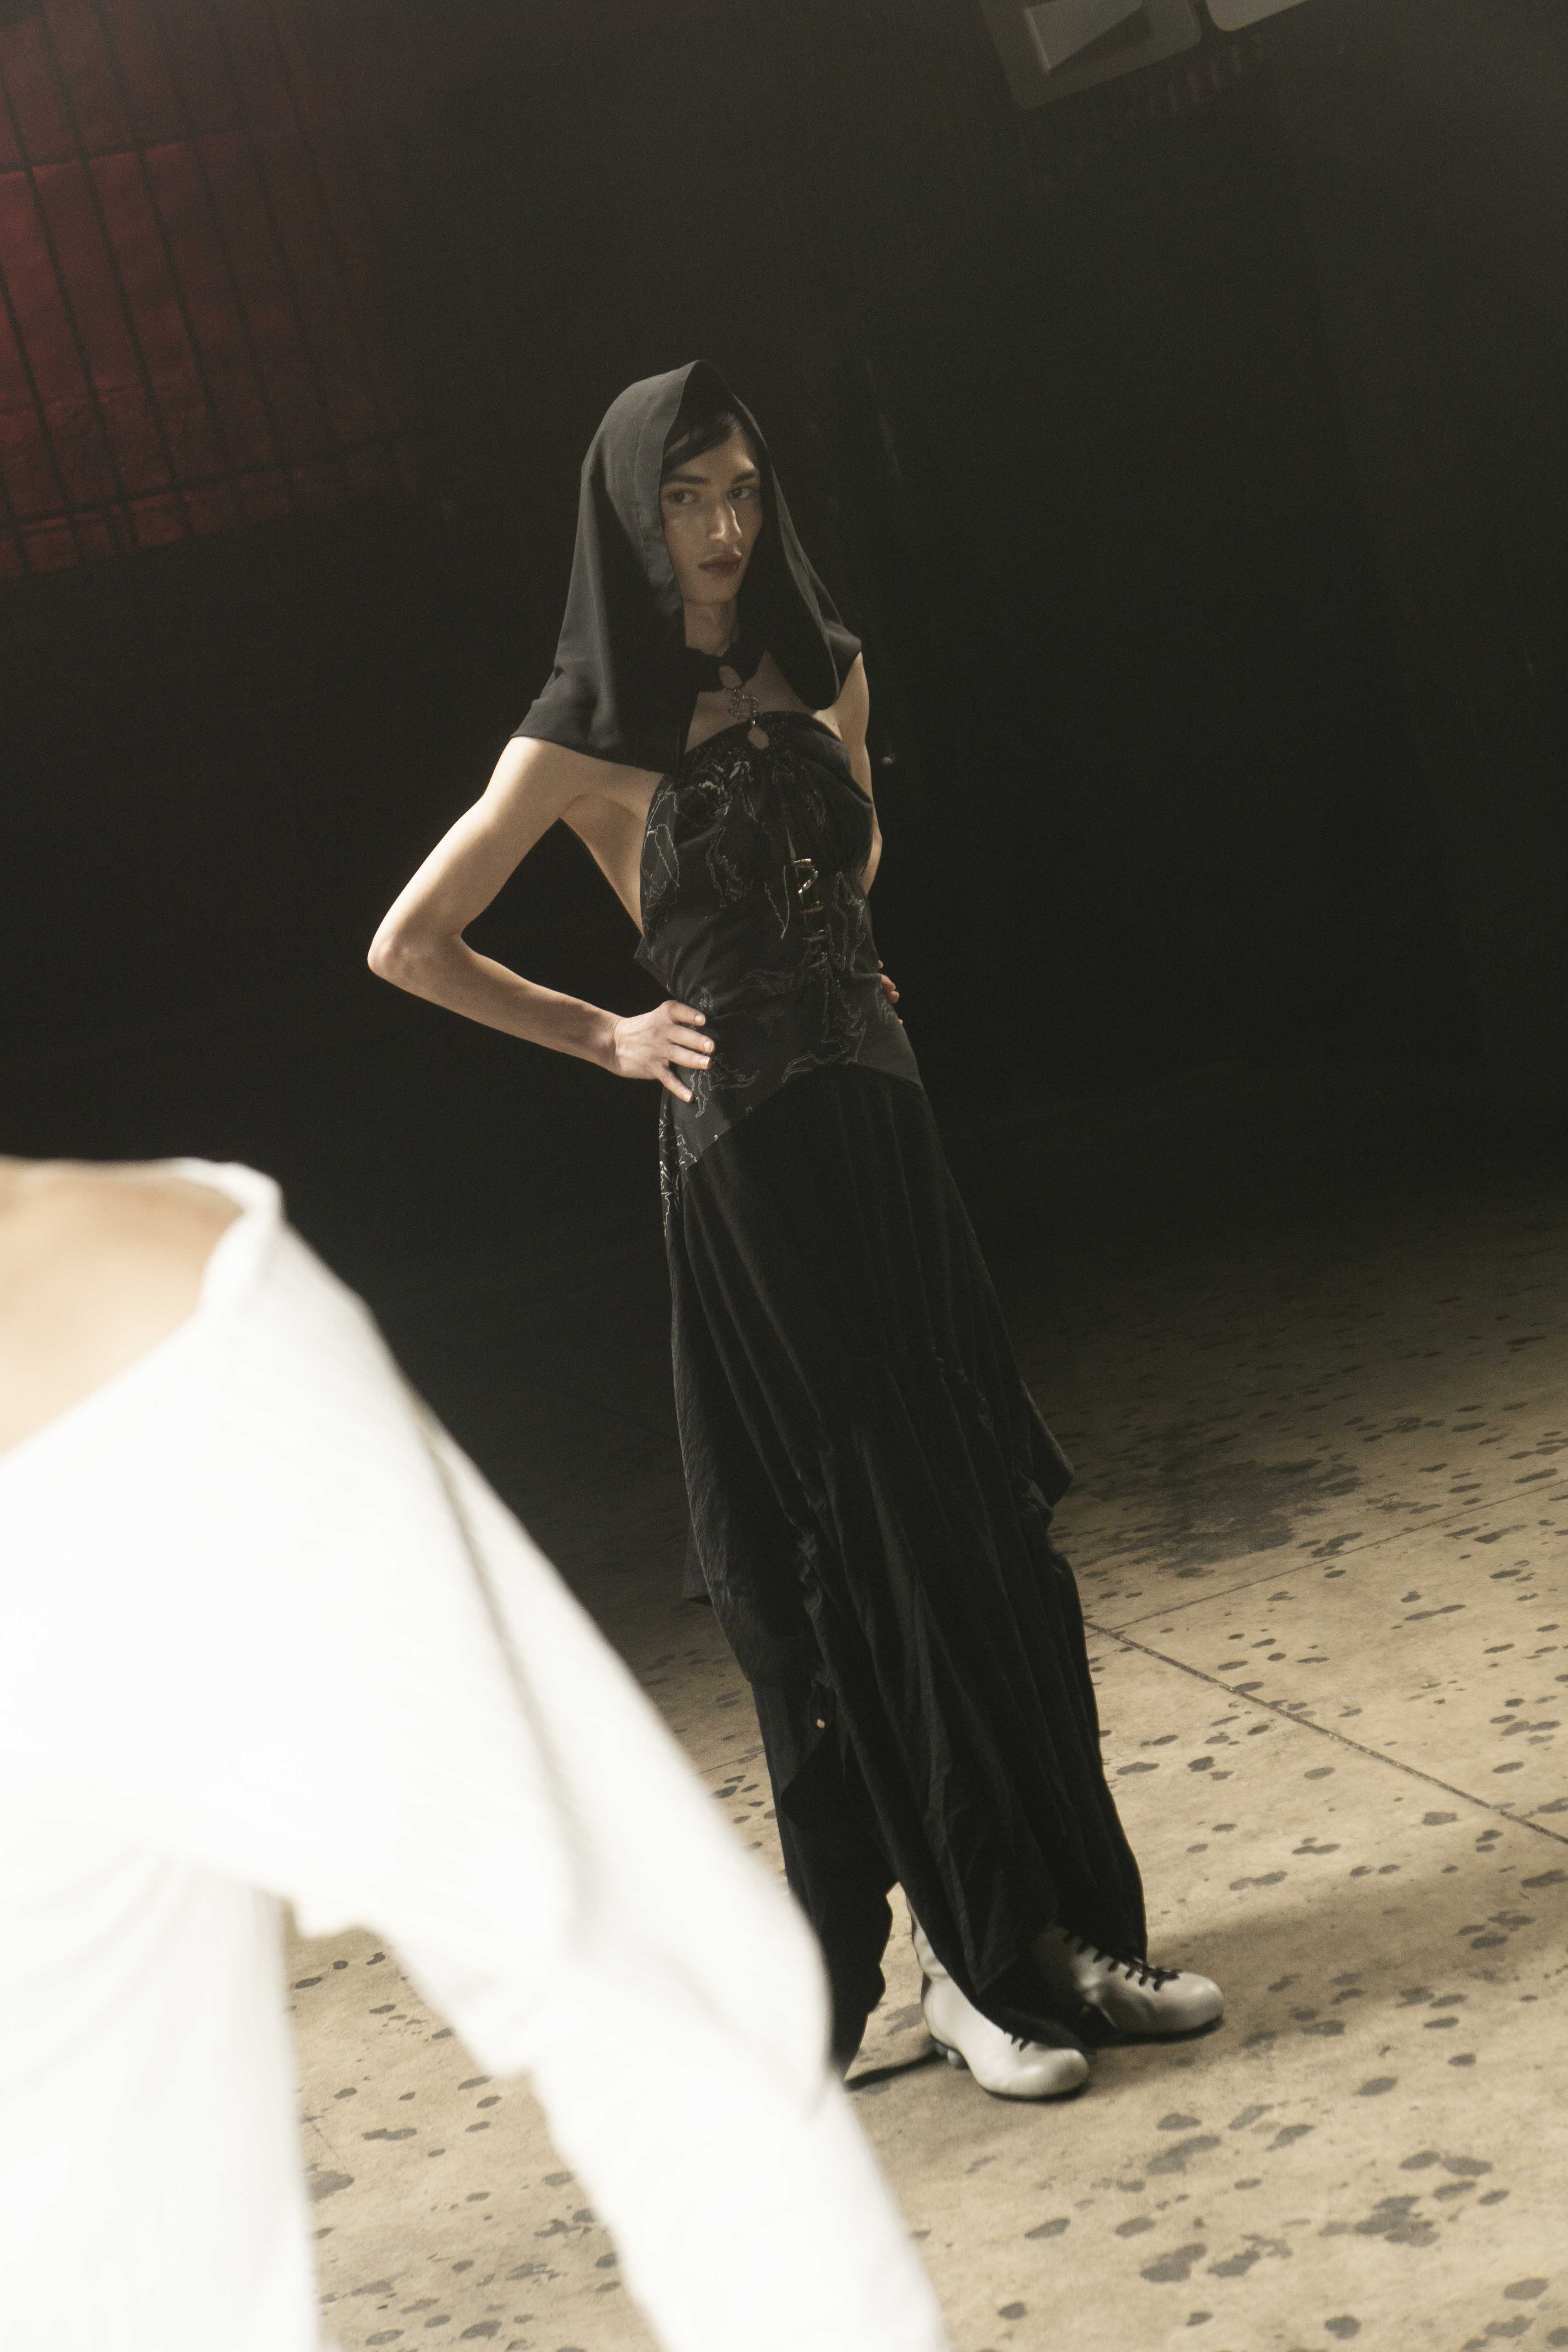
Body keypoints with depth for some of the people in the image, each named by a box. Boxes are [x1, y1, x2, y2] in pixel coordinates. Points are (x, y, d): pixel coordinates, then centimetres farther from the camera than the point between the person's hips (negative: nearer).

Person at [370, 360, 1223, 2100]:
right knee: (869, 1549, -1)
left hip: (885, 1125, 6)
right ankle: (967, 1961, 11)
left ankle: (1066, 1921, 18)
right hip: (747, 1164, -5)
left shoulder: (823, 672, 8)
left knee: (993, 1525, 7)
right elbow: (407, 947, -1)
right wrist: (608, 1038, -1)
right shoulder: (587, 736, -6)